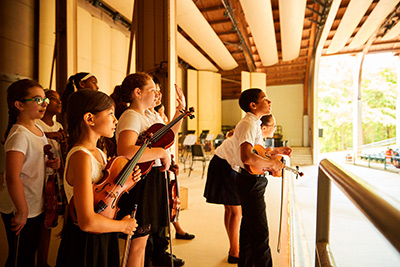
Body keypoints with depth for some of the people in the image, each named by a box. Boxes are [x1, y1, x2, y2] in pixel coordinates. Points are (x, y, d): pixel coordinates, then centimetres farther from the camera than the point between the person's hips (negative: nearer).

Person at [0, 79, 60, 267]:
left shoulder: (38, 129, 4)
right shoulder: (19, 135, -24)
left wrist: (48, 163, 0)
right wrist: (22, 212, -23)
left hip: (36, 206, 8)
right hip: (20, 211, -8)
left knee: (31, 251, 25)